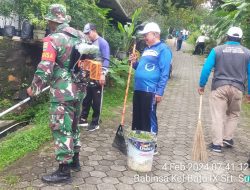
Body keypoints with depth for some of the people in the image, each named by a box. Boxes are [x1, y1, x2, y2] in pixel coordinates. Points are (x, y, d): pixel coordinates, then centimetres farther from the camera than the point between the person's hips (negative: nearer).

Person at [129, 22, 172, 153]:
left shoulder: (163, 49, -8)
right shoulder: (146, 49, 19)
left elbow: (164, 73, -14)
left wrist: (159, 92, -19)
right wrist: (135, 63, 7)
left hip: (150, 91, -9)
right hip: (138, 89, 9)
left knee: (149, 119, 0)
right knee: (137, 118, 15)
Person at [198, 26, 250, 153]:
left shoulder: (217, 50, 0)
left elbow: (206, 69, -5)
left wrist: (201, 85, 5)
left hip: (219, 86, -2)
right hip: (237, 88, 2)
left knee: (218, 115, 2)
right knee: (234, 114, 20)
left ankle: (217, 143, 4)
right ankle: (227, 138, 20)